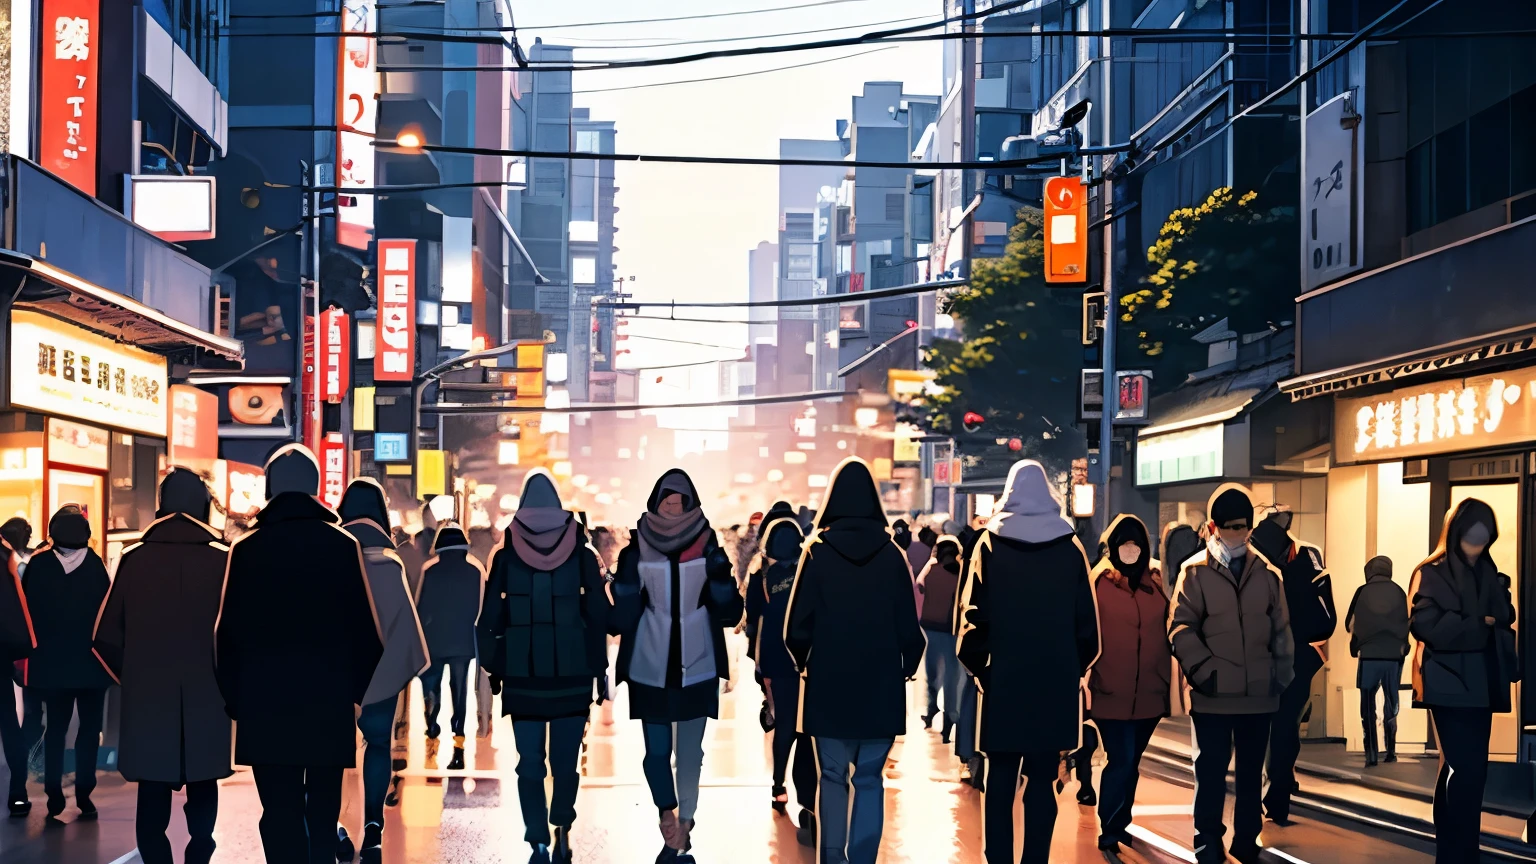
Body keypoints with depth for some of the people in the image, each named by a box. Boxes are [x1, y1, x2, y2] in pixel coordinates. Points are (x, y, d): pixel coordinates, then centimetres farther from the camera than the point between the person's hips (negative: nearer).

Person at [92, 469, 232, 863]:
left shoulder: (134, 559, -2)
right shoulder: (223, 560, -6)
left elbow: (107, 637, -1)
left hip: (148, 699, 0)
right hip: (207, 699, 0)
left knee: (153, 796, 4)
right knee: (202, 789, 17)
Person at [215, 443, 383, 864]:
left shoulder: (246, 548, -1)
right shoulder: (342, 545, -2)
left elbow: (229, 633, -2)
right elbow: (366, 628, -4)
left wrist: (235, 698, 7)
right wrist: (354, 687, 7)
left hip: (265, 706, 0)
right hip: (330, 704, 0)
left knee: (280, 812, 1)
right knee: (323, 810, 12)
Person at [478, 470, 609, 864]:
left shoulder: (505, 555, -2)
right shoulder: (582, 553, -2)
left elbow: (490, 618, 0)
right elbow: (598, 616, -1)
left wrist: (492, 667, 9)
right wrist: (599, 669, 6)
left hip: (522, 675, 0)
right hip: (572, 673, 0)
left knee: (530, 761, 5)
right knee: (565, 758, 12)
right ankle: (562, 830, 2)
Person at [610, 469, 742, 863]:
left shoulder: (707, 550, -1)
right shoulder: (637, 553, -3)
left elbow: (730, 612, -3)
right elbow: (621, 618, -5)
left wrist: (720, 576, -19)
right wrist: (627, 578, -20)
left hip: (696, 670, 1)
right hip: (649, 671, -1)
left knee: (690, 753, 8)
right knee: (657, 751, -3)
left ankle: (681, 826, 18)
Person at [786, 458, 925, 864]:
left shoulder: (818, 552, -7)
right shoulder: (892, 554, -5)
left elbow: (797, 624, -5)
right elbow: (909, 626, -3)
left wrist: (804, 661, 13)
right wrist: (906, 666, 14)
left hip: (828, 685, 0)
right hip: (881, 685, 0)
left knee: (832, 777, 12)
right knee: (869, 780, 8)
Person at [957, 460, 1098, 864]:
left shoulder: (991, 544, -3)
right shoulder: (1070, 546, 0)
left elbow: (974, 613, -5)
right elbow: (1087, 617, 2)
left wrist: (978, 663, 5)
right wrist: (1078, 666, 12)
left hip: (1004, 678, -1)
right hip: (1056, 680, 1)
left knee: (1001, 778, 8)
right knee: (1042, 781, 6)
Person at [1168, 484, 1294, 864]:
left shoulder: (1266, 572, 6)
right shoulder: (1195, 571, -3)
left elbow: (1280, 628, 11)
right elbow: (1181, 626, -7)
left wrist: (1282, 674, 7)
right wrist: (1202, 669, -15)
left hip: (1259, 693, 3)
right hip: (1213, 694, -3)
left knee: (1252, 772, 12)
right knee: (1211, 771, 0)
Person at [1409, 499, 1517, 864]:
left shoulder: (1491, 577, 17)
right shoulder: (1433, 574, -3)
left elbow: (1504, 623, 13)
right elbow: (1425, 624, -15)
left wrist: (1509, 665, -6)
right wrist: (1477, 626, -11)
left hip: (1482, 684, 7)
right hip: (1451, 684, -7)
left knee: (1463, 769, 10)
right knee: (1465, 770, -12)